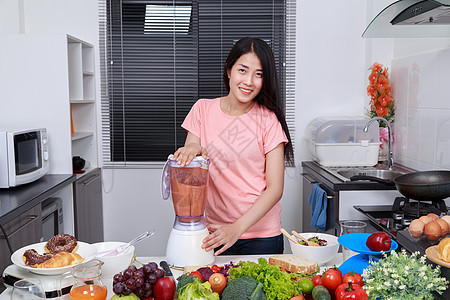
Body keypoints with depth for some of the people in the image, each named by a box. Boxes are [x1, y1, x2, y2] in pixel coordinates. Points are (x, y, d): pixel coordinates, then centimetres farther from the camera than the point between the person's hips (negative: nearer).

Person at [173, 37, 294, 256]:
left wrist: (237, 228, -20)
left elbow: (275, 188, -10)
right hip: (213, 230, 2)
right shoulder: (203, 109, 2)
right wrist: (191, 149, -22)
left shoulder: (269, 120, -7)